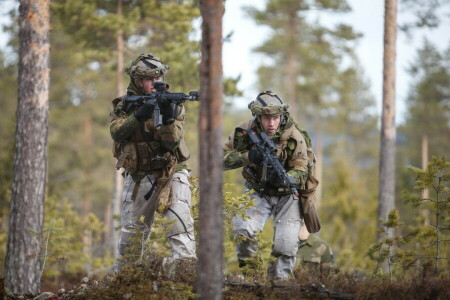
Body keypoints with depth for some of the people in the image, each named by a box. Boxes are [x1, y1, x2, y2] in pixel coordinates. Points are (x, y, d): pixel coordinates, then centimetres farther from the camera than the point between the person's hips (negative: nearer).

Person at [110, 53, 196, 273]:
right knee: (132, 231, 11)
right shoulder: (123, 105, 0)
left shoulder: (172, 104, -4)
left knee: (180, 220, -23)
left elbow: (172, 143, -15)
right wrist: (138, 115, -31)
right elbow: (117, 132, -18)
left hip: (170, 174, -2)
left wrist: (168, 118, -32)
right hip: (138, 178, 2)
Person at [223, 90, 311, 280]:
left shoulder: (294, 137, -19)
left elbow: (301, 172, -17)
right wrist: (247, 157, -33)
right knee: (243, 230, -22)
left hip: (287, 196, -1)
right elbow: (222, 158, -15)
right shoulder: (245, 132, -15)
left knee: (286, 246, -12)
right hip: (259, 194, 1)